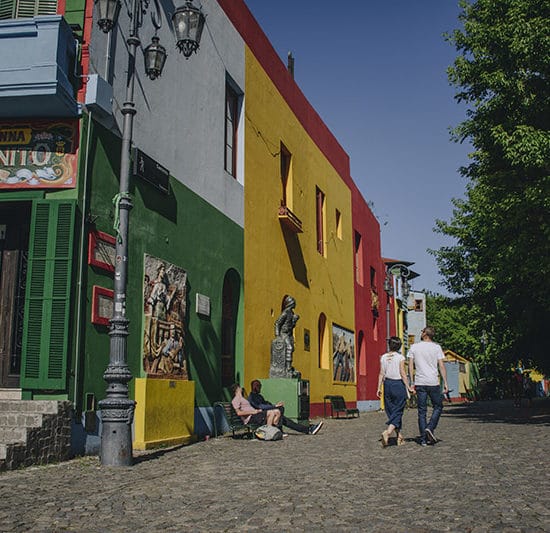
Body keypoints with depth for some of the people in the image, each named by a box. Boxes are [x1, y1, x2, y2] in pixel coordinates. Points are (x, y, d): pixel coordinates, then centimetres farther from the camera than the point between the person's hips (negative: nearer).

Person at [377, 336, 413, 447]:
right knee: (397, 411, 0)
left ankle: (400, 437, 16)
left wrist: (379, 388, 6)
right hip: (398, 384, -4)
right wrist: (408, 387, -4)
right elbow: (403, 374, -10)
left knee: (391, 411, 12)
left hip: (387, 384, 4)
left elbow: (381, 373, 3)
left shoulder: (383, 357, 4)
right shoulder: (400, 357, -7)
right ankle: (387, 432, -21)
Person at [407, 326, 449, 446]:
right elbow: (441, 366, -3)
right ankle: (430, 428, -7)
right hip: (433, 382, -2)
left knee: (422, 411, 6)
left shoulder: (414, 347, 4)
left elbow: (411, 366, 1)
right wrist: (445, 383, 0)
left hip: (419, 383, 2)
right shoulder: (436, 347, 1)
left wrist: (412, 383, 6)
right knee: (438, 407, 14)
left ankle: (423, 439, 4)